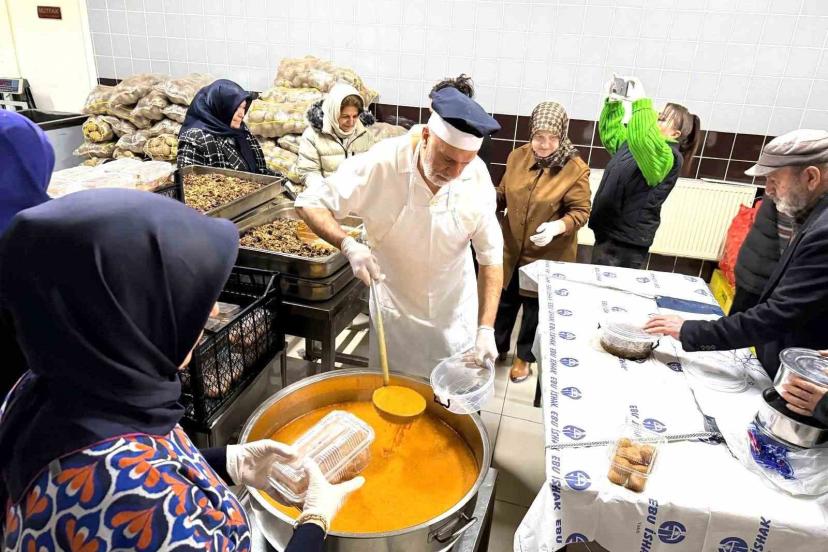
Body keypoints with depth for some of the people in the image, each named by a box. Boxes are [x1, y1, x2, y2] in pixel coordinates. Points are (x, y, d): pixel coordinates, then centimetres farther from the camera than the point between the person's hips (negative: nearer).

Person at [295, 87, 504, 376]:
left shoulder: (477, 177, -20)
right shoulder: (380, 163, -26)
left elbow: (491, 255, -13)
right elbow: (310, 203, -18)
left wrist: (487, 328, -20)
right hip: (395, 304, -1)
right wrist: (348, 245, -36)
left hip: (456, 307, 2)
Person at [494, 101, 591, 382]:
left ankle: (524, 356, 37)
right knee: (504, 300, 18)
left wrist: (557, 227, -31)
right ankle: (497, 346, 42)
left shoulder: (576, 169, -16)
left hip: (548, 255, -3)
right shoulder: (517, 156, -3)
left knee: (535, 307, 14)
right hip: (512, 249, 4)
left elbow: (581, 211, -13)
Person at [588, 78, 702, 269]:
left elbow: (645, 140, -36)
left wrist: (640, 103, -34)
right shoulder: (634, 142, 11)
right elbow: (611, 133, 26)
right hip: (607, 231, 9)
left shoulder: (670, 158, -15)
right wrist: (613, 103, 11)